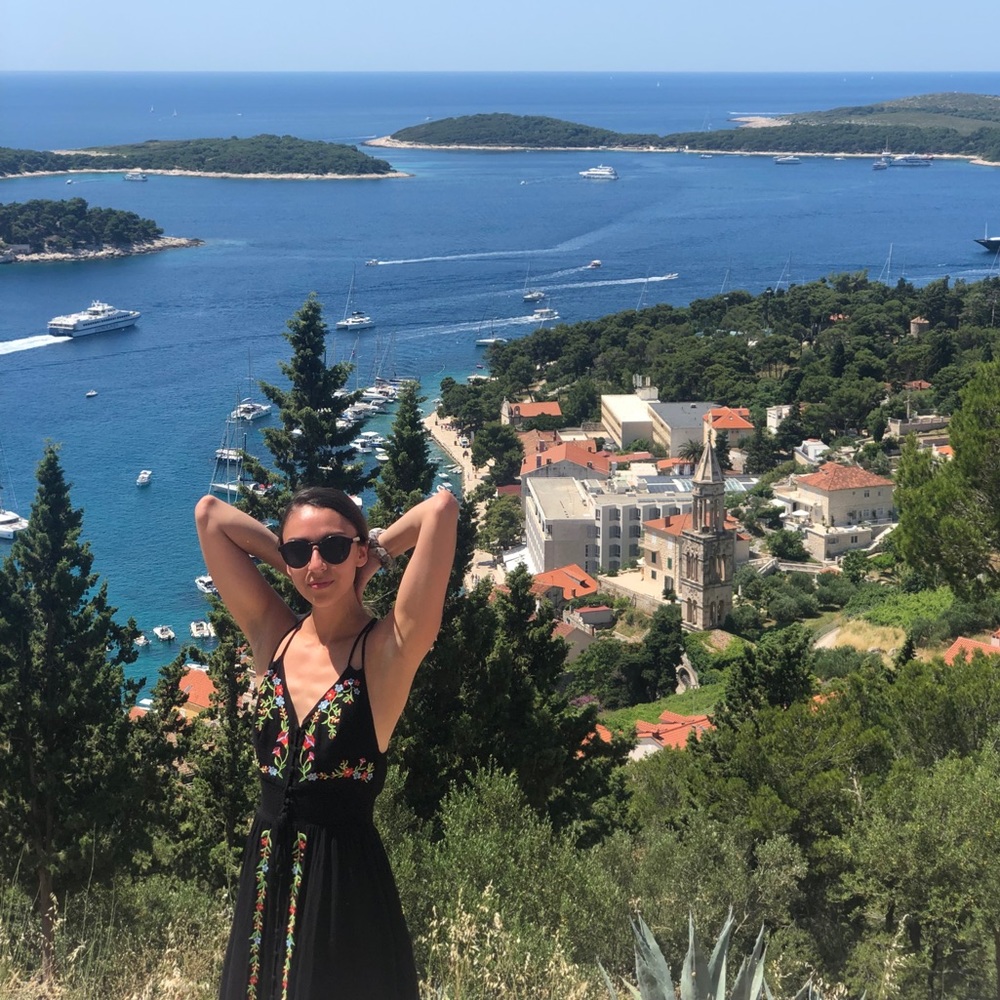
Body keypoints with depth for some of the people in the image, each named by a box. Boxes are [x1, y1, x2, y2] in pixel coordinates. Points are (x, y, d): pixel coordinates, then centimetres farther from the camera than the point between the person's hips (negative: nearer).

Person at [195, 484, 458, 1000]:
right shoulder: (273, 635, 4)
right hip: (266, 878, 5)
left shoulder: (388, 648, -10)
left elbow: (441, 508, -20)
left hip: (345, 884, -5)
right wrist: (294, 558, 5)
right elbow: (210, 513, 4)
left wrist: (374, 553, -3)